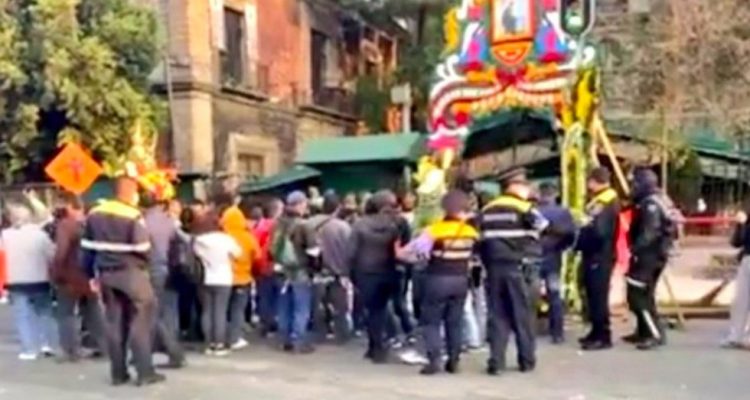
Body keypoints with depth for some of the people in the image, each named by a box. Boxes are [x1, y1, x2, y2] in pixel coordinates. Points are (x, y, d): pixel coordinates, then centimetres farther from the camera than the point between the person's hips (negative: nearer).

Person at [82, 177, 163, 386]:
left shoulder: (95, 214, 7)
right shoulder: (133, 216, -14)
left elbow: (88, 248, 10)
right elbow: (142, 249, -15)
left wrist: (92, 274, 17)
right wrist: (145, 265, 6)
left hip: (105, 273, 6)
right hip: (130, 272, -6)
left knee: (114, 322, 11)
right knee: (140, 322, 0)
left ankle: (118, 373, 15)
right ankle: (145, 372, 0)